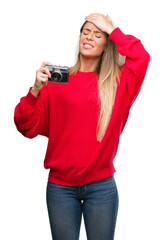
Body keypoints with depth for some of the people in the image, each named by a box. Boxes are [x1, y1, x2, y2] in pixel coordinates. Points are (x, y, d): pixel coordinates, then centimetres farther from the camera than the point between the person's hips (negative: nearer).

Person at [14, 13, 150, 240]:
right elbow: (28, 128, -3)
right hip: (60, 185, 0)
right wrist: (36, 90, -19)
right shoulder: (56, 79, 1)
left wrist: (111, 29, -7)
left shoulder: (118, 81, 3)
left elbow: (141, 58, -17)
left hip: (101, 186, 0)